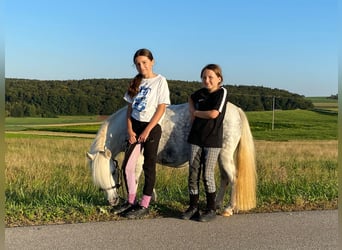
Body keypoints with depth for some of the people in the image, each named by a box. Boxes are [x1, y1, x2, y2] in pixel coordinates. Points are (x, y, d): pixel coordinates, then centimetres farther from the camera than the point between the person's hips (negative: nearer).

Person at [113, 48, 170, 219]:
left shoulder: (160, 81, -6)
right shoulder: (136, 82, 11)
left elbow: (161, 109, -11)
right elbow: (130, 108, 10)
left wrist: (147, 131, -15)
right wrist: (130, 130, -3)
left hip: (151, 127, -6)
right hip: (135, 126, 6)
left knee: (148, 166, 3)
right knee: (128, 166, 7)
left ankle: (144, 206, 13)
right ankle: (131, 201, 23)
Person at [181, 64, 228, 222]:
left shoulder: (222, 92, -7)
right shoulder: (200, 93, 10)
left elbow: (214, 114, -20)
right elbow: (191, 98, 33)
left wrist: (196, 112, -6)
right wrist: (192, 110, 12)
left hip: (212, 140, -5)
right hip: (196, 138, 5)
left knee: (207, 175, -1)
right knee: (193, 174, 6)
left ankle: (211, 209, 15)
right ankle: (193, 207, 17)